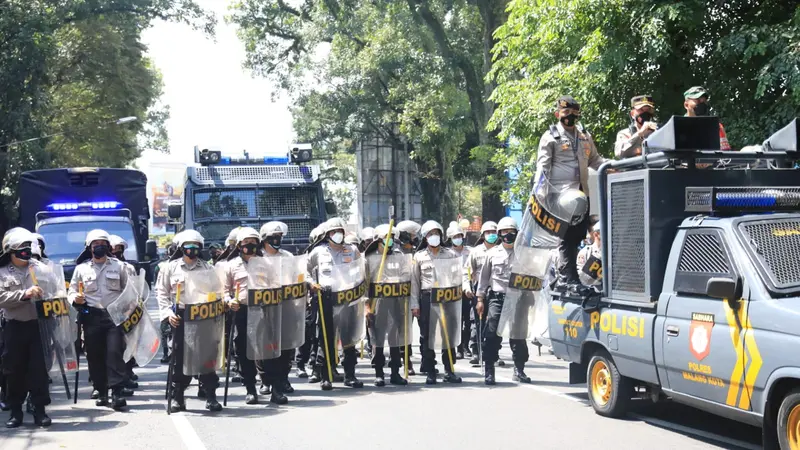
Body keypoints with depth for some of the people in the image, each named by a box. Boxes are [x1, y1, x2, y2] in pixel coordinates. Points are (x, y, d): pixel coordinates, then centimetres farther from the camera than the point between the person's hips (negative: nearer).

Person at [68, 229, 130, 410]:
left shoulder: (118, 266, 9)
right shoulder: (81, 268, 10)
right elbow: (72, 292, 13)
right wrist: (75, 298, -10)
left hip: (115, 315, -2)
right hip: (91, 316, 2)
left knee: (115, 352, -10)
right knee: (95, 355, 4)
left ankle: (118, 392, -13)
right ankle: (101, 392, 14)